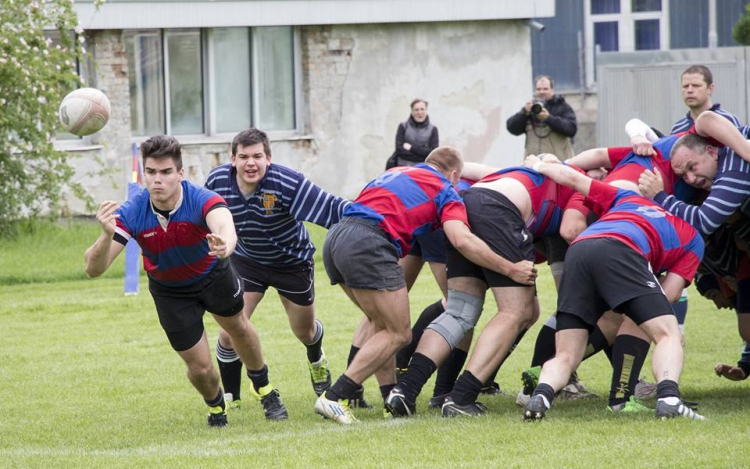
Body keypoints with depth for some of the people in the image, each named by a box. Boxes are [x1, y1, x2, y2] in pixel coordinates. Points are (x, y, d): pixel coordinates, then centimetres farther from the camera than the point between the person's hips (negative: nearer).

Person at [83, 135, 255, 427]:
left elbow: (225, 225, -60)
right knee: (199, 367, 1)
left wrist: (224, 245, -85)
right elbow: (93, 269, -37)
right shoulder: (130, 214, -33)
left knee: (237, 328, 22)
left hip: (213, 274, 0)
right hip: (170, 291, 0)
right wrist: (107, 236, -60)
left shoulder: (202, 201, -37)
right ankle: (215, 404, 38)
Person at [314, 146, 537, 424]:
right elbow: (461, 240, -5)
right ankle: (334, 398, -8)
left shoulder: (395, 173, 30)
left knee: (382, 324, 22)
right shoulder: (445, 190, 9)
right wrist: (511, 269, 0)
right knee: (398, 335, 0)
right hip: (367, 245, -8)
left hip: (336, 237, 8)